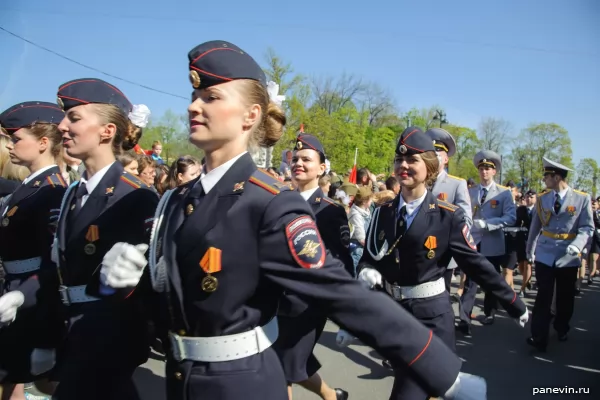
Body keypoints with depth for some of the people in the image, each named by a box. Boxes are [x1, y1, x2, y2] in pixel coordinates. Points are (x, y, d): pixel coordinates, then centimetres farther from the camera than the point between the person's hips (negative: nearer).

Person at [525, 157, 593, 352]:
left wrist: (577, 245, -25)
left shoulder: (582, 199, -6)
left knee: (565, 297, 14)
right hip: (544, 255, 1)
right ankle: (539, 337, 0)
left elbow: (587, 227, -7)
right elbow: (535, 227, 11)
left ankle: (562, 329, 37)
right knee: (543, 296, -2)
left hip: (568, 257, -1)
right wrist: (529, 250, 17)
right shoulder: (542, 199, 3)